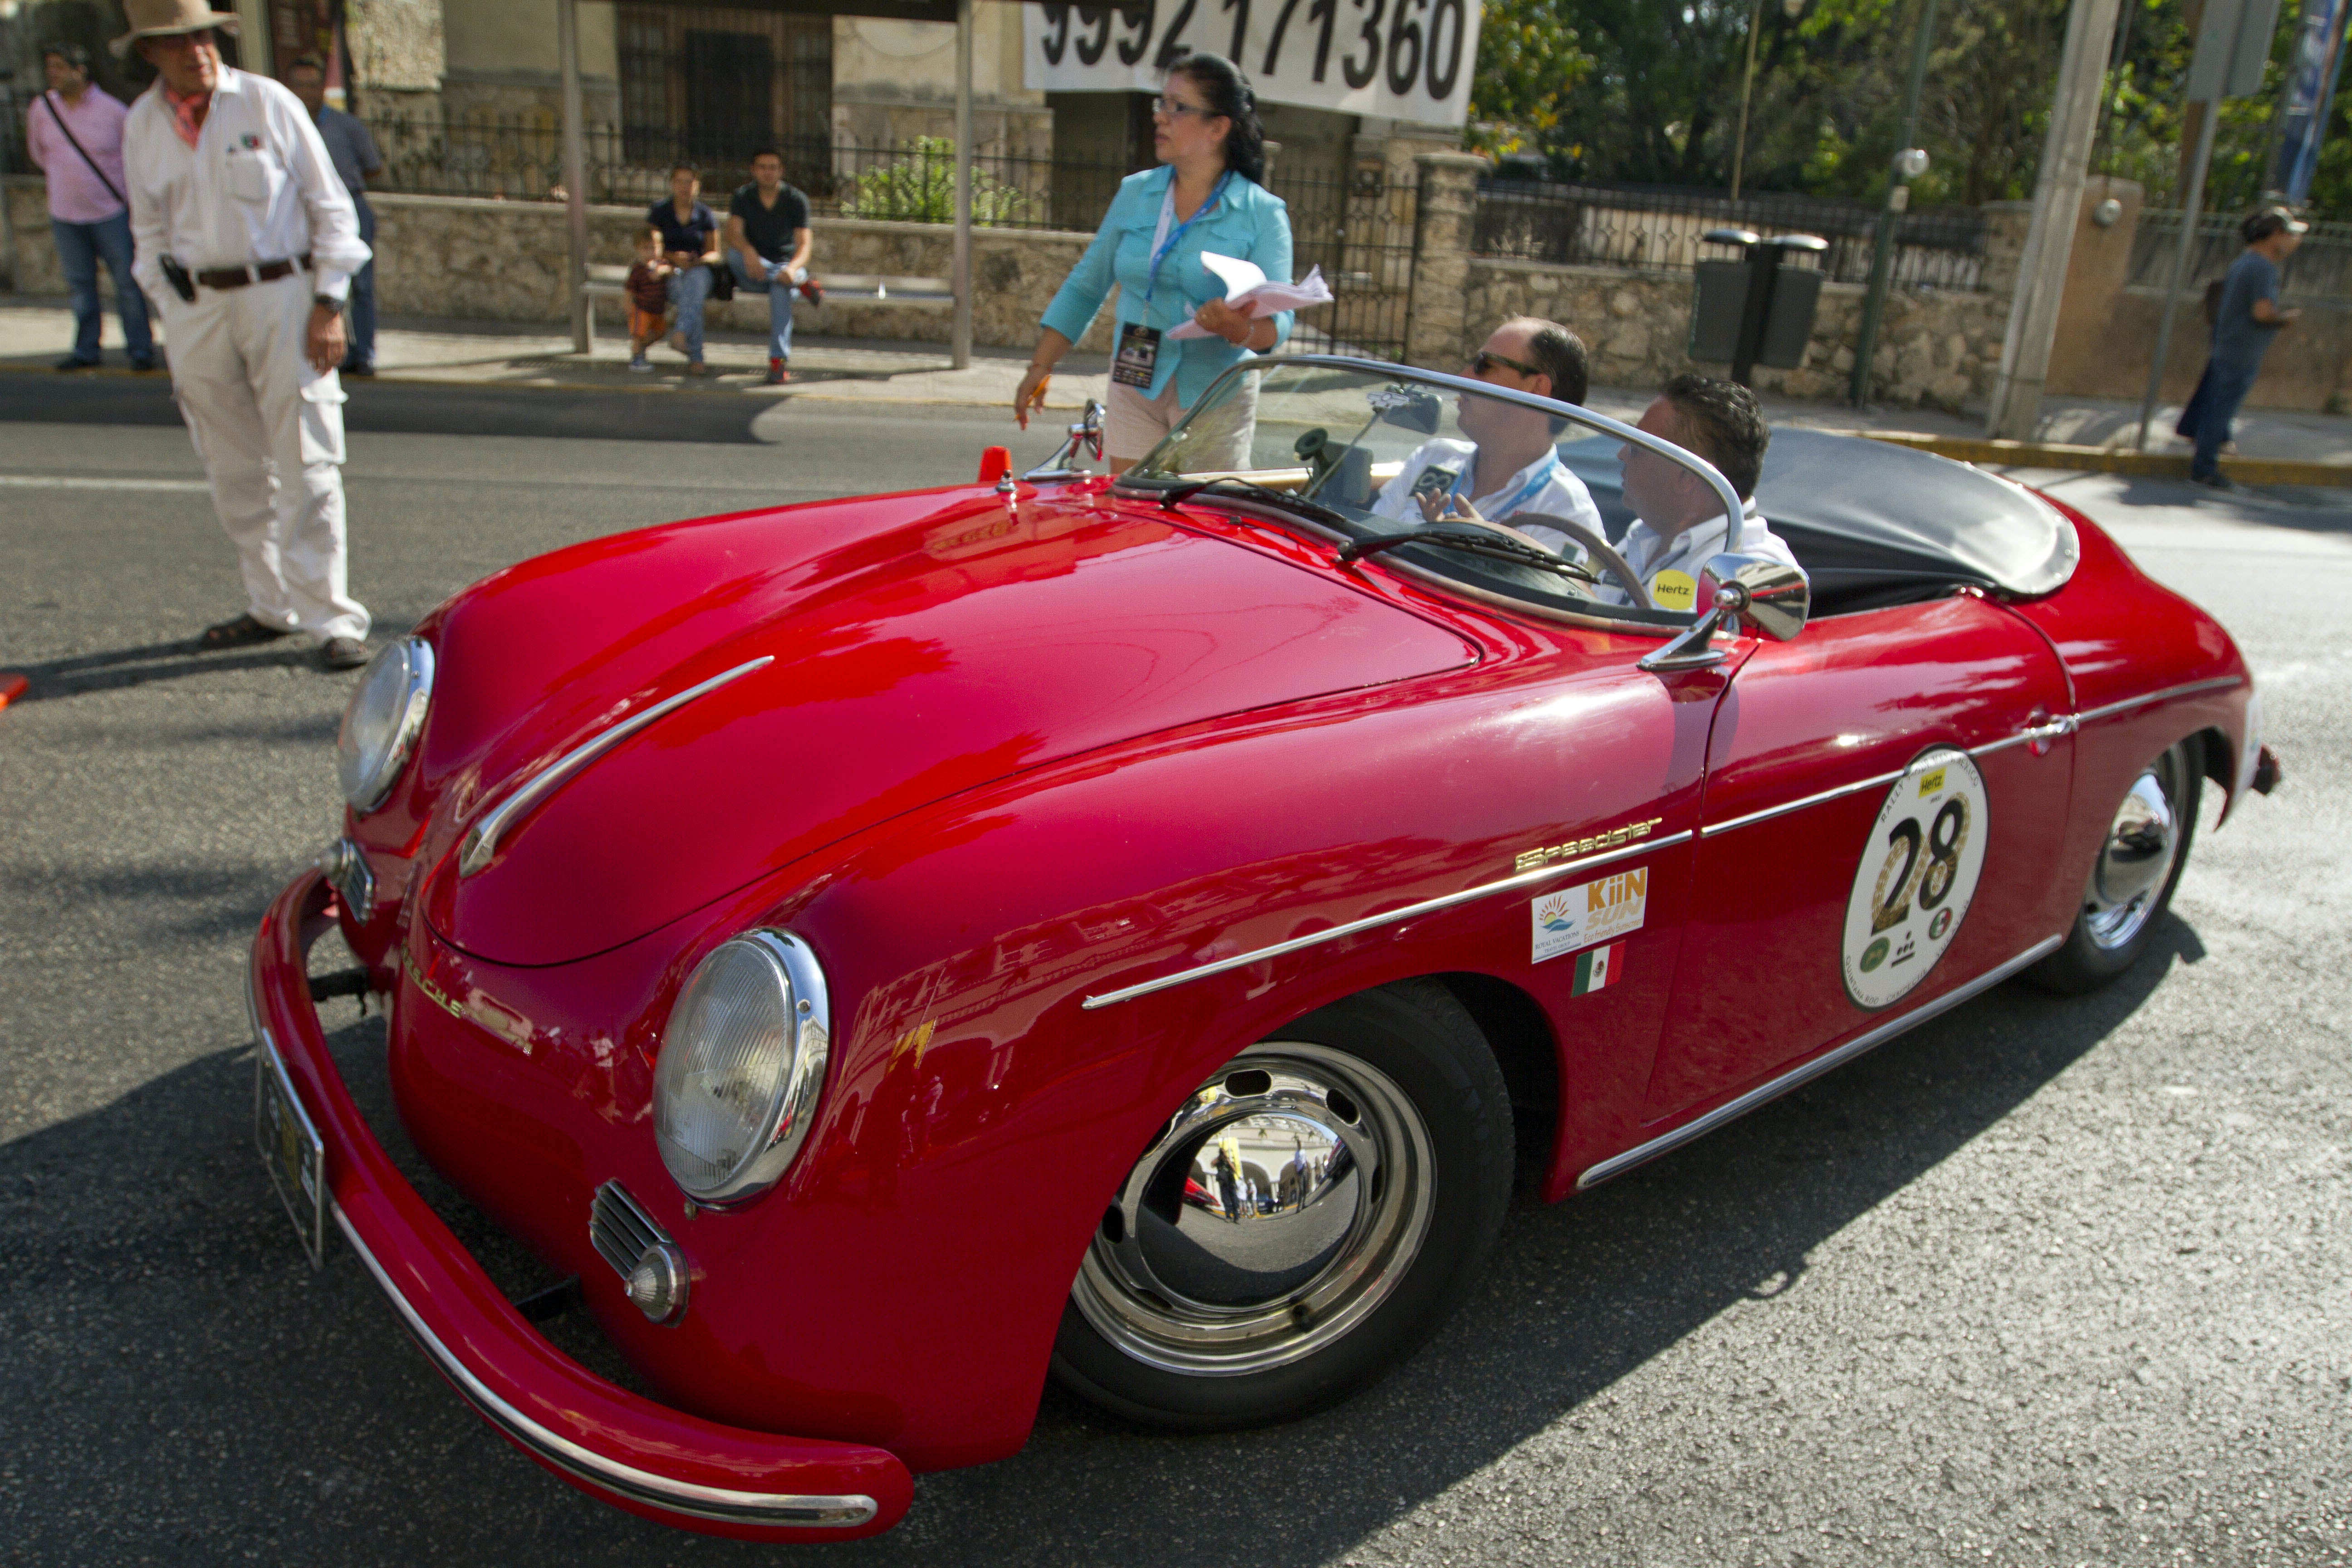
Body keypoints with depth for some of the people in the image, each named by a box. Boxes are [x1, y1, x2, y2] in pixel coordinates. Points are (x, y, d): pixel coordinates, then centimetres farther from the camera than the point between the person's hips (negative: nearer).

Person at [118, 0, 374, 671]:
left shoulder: (268, 102, -2)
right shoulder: (141, 126, 9)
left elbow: (330, 206, -1)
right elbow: (151, 231, 17)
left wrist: (329, 305, -8)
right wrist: (172, 315, 9)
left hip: (281, 295, -4)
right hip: (195, 306, 4)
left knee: (307, 465, -8)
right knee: (235, 474, 8)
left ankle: (331, 620, -6)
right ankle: (272, 607, 20)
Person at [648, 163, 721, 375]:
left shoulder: (706, 215, 10)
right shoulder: (658, 212, 6)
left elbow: (714, 252, 10)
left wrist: (701, 260, -14)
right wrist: (673, 258, -16)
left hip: (700, 272, 1)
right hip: (668, 273, -1)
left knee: (696, 278, -38)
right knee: (687, 291, -36)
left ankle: (681, 334, -54)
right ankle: (696, 359, -42)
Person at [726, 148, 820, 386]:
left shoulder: (796, 200, -4)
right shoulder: (743, 196, -1)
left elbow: (803, 246, -16)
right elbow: (733, 234, -17)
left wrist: (792, 268, -39)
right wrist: (748, 252, -41)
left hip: (785, 265, -2)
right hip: (752, 275, 2)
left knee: (781, 286, -38)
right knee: (734, 254, -32)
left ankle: (779, 360, -44)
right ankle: (801, 283, -28)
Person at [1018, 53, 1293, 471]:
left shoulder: (1262, 214, -3)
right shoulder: (1135, 192, 9)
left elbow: (1278, 319, -11)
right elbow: (1085, 288, 14)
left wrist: (1240, 329, -34)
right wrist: (1041, 367, 10)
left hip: (1216, 395, -3)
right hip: (1135, 388, 3)